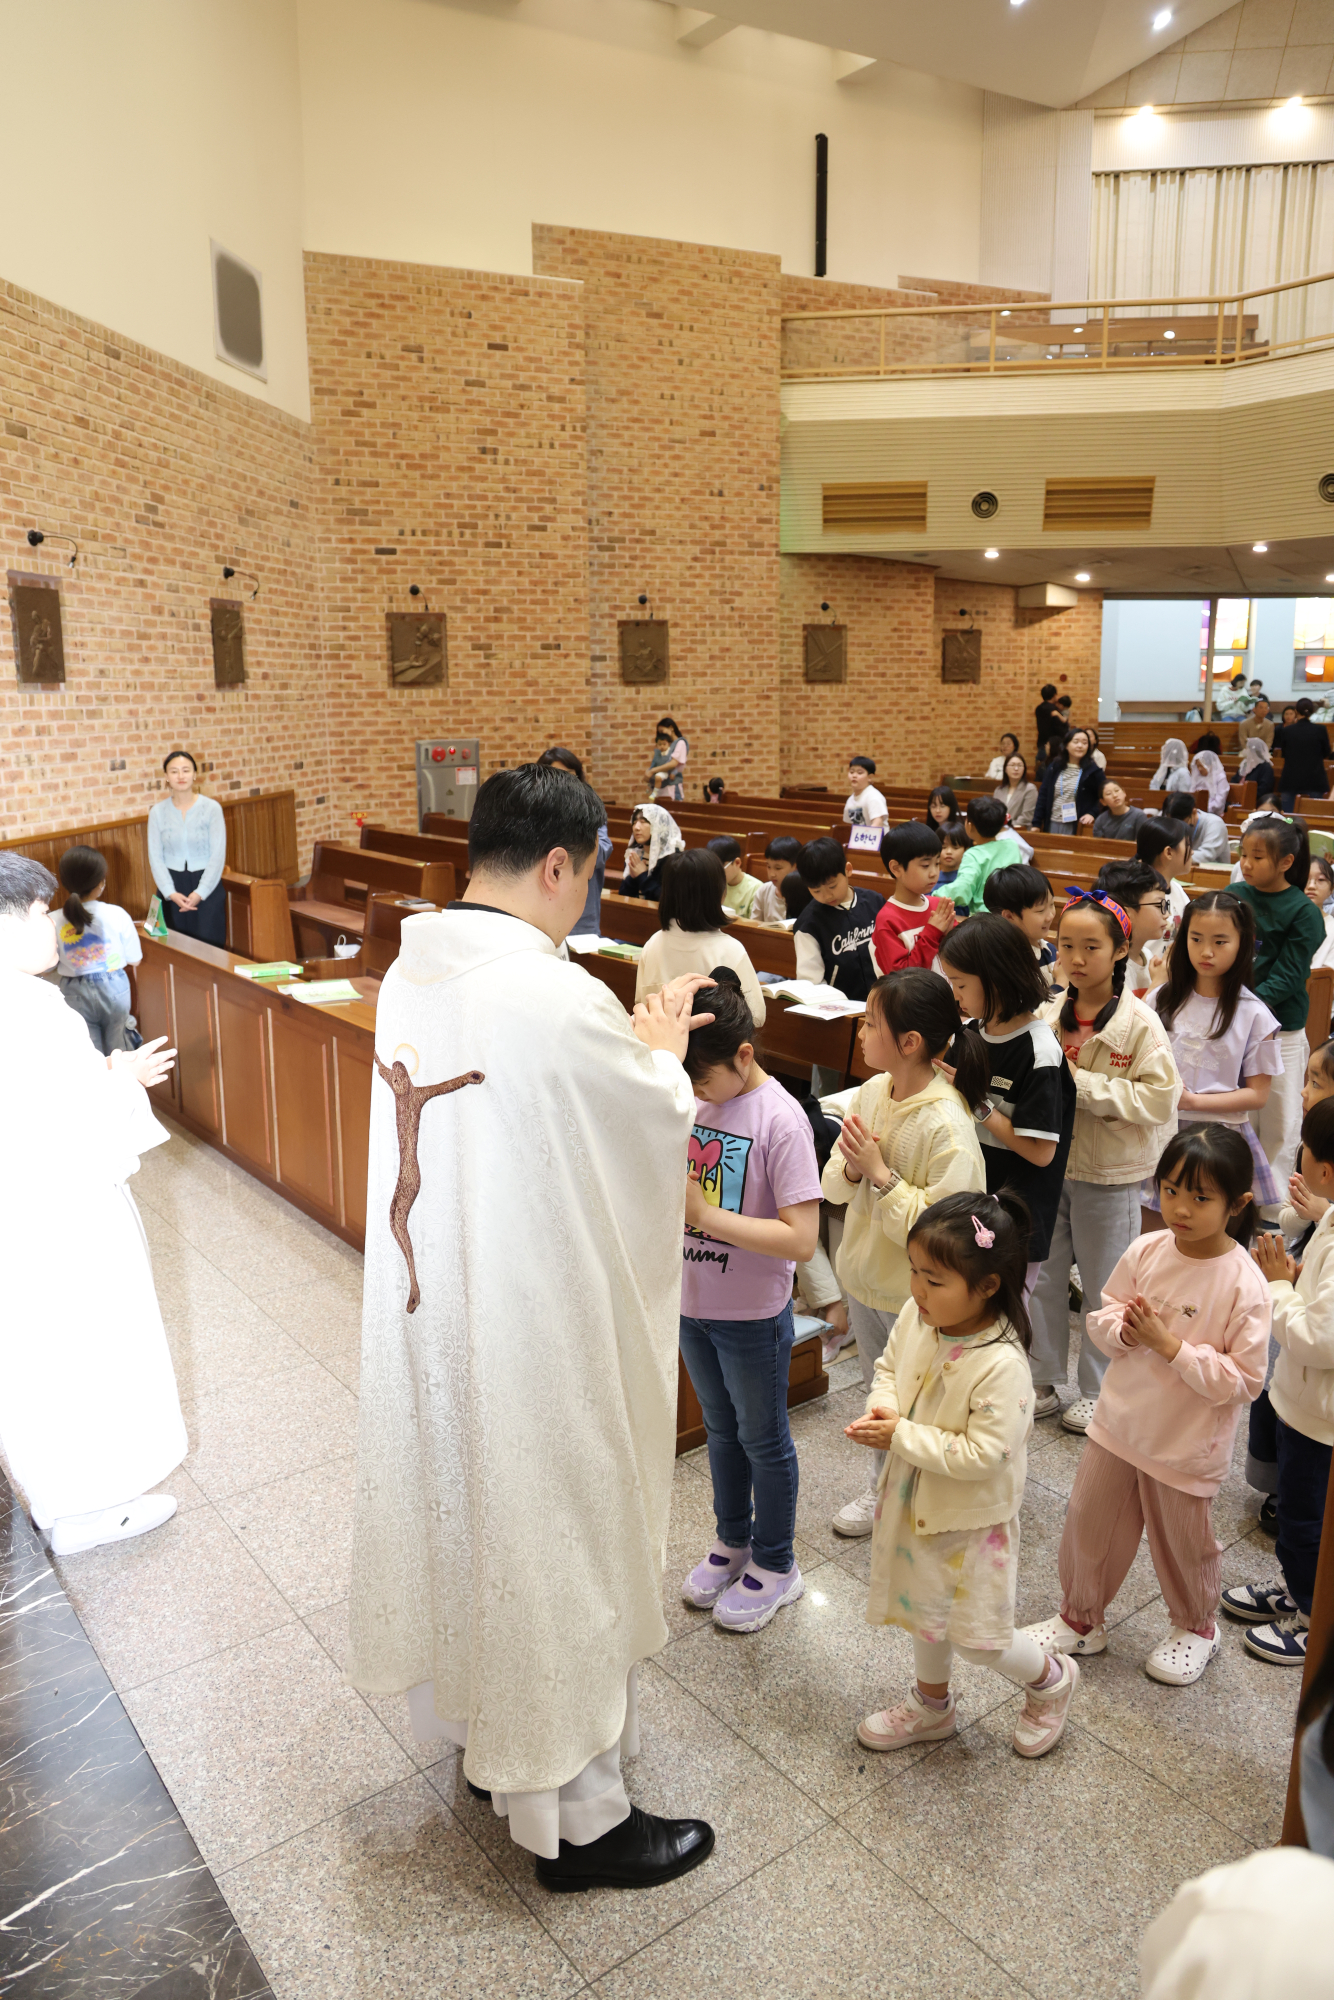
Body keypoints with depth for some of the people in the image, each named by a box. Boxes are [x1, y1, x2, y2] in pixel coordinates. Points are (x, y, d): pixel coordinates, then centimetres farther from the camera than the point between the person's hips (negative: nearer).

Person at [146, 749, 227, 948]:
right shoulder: (157, 812, 2)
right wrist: (171, 893, -13)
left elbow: (218, 855, -6)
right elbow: (155, 857, 1)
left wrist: (200, 893, -14)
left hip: (207, 885, -2)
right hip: (171, 885, 2)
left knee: (208, 945, -2)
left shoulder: (211, 808, -4)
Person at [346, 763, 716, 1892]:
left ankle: (480, 1730, 48)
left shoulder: (412, 971, -2)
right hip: (532, 1325, -8)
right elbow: (663, 1116, -10)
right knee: (552, 1543, 10)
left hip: (426, 1302, 8)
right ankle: (573, 1818, 30)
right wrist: (664, 1048, 10)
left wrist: (631, 1044, 13)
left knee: (462, 1507, 25)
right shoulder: (558, 997, -27)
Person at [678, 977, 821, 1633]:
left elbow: (802, 1240, -27)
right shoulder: (692, 1099, -4)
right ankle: (733, 1542, 45)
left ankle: (776, 1566, 35)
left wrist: (706, 1214, -29)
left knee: (762, 1439, 14)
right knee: (720, 1429, 24)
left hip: (752, 1316, -6)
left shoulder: (781, 1121, -24)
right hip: (693, 1303, 6)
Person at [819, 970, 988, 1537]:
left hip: (917, 1296, -7)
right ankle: (883, 1487, 48)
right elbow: (832, 1187, 1)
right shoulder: (873, 1091, -5)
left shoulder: (947, 1127, -27)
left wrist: (880, 1174, -29)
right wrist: (851, 1169, -20)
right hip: (864, 1276, 7)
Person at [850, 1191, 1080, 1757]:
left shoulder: (1001, 1365, -33)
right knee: (925, 1607, 26)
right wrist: (882, 1408, -16)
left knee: (976, 1636, 10)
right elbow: (889, 1366, 4)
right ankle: (931, 1705, 51)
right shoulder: (916, 1316, -14)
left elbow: (981, 1455, -30)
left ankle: (1050, 1679, 40)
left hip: (971, 1516, -7)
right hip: (916, 1499, 7)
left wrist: (903, 1437, -27)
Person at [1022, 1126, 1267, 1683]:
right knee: (1088, 1525, 16)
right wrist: (1122, 1329, -19)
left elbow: (1243, 1380, -20)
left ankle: (1195, 1627, 48)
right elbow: (1101, 1315, 3)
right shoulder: (1146, 1250, -9)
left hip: (1186, 1444, -4)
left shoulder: (1244, 1285, -22)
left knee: (1182, 1542, 18)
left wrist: (1171, 1345, -27)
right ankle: (1081, 1619, 41)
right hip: (1119, 1422, 4)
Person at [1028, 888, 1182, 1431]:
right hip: (1046, 1164, 4)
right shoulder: (1047, 1015, -1)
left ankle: (1098, 1392, 29)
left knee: (1103, 1286, 11)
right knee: (1041, 1278, 15)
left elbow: (1158, 1099, -19)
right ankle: (1043, 1383, 32)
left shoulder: (1140, 1025, -13)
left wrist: (1083, 1085, -22)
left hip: (1108, 1175, -4)